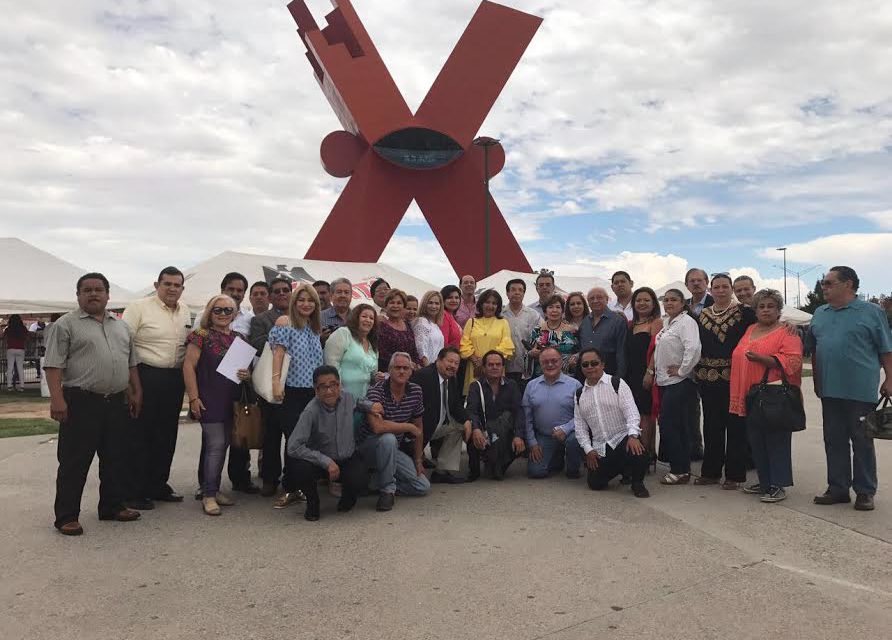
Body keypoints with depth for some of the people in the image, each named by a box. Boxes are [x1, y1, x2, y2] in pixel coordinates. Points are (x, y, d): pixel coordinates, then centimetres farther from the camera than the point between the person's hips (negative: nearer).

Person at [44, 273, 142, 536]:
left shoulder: (121, 326, 15)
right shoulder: (65, 324, -2)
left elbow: (131, 362, 19)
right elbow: (54, 365, -8)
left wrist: (136, 392, 13)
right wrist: (57, 398, -17)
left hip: (117, 403, 6)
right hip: (81, 403, -6)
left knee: (116, 460, 12)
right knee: (74, 462, 1)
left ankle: (113, 506, 25)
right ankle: (66, 517, 9)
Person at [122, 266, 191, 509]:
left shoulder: (185, 311, 13)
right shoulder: (139, 307, -6)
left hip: (175, 378, 7)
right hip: (146, 377, -6)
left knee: (167, 435, 13)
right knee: (140, 435, 0)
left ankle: (158, 485, 26)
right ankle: (134, 492, 9)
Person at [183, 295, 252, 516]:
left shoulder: (238, 338, 12)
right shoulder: (202, 336, -5)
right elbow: (189, 366, -9)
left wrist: (247, 374, -3)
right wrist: (193, 398, -14)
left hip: (231, 400, 6)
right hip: (210, 400, -6)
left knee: (223, 444, 11)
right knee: (216, 444, -10)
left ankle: (214, 489, 21)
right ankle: (208, 495, -2)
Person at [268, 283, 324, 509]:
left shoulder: (315, 328, 16)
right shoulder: (285, 323, -2)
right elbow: (278, 352, -11)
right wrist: (276, 381, -21)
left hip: (312, 391, 6)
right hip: (291, 391, -6)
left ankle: (297, 485, 17)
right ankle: (289, 489, 4)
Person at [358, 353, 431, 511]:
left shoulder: (416, 391, -2)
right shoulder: (376, 391, -20)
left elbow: (418, 429, 8)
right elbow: (377, 426, -36)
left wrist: (418, 460, 7)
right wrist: (409, 427, -24)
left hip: (394, 450, 6)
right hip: (369, 446, -5)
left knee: (423, 486, -6)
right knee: (388, 439, -39)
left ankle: (376, 482, 8)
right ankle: (387, 489, -21)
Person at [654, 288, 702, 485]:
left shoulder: (686, 321, -12)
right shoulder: (666, 322, 16)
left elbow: (693, 348, -26)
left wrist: (682, 370, -18)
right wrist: (655, 372, 18)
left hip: (678, 382, -9)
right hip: (665, 380, 9)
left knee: (669, 425, -9)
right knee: (676, 426, 12)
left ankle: (679, 470, 0)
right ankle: (682, 468, 19)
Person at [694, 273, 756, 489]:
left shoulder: (744, 312, -1)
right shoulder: (702, 315, 11)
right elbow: (696, 345, 14)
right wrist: (696, 372, 8)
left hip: (734, 376, -4)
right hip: (709, 377, 4)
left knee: (735, 426, 2)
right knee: (711, 425, 10)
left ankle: (734, 474, 11)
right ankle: (710, 472, 20)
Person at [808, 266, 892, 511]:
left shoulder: (872, 312, -3)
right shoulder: (820, 314, 12)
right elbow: (813, 350, 18)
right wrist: (816, 381, 16)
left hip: (861, 390, -5)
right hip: (829, 390, 5)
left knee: (862, 442, 4)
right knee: (834, 441, 10)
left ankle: (865, 492, 15)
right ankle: (838, 488, 20)